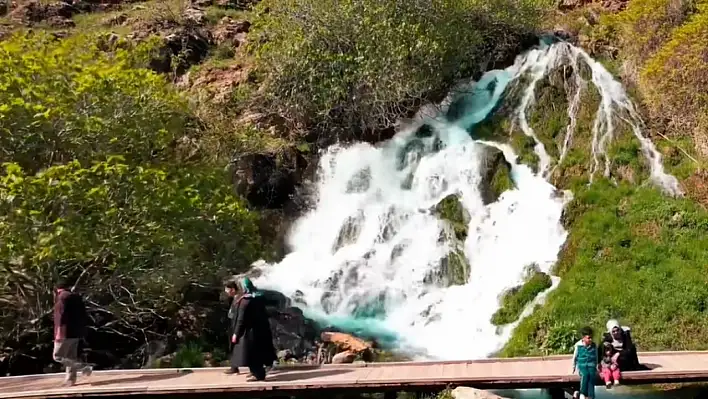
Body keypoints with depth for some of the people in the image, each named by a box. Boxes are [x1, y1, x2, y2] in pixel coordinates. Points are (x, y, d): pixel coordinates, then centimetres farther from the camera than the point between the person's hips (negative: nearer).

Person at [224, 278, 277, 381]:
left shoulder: (244, 301, -17)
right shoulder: (259, 297, 7)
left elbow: (241, 319, -17)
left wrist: (236, 333, -11)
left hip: (250, 331, -8)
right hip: (261, 329, 8)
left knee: (251, 352, 1)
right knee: (259, 351, 16)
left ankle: (258, 374, 4)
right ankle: (258, 372, 25)